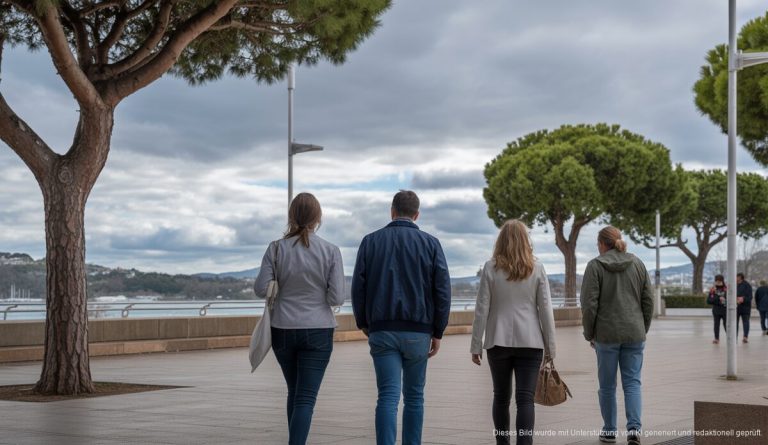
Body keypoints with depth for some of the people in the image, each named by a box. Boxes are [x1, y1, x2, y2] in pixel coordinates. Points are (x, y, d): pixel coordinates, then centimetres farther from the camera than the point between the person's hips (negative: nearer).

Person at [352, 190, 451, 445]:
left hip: (382, 331, 0)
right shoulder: (430, 243, 2)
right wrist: (438, 333, 5)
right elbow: (443, 291, -2)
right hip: (419, 331, 0)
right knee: (414, 396, 13)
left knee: (388, 396, -5)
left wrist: (363, 324, 14)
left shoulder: (371, 241, 4)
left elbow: (358, 287, 2)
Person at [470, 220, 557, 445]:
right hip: (530, 342, 0)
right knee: (525, 398, -3)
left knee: (501, 397, 14)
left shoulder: (491, 268, -2)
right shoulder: (537, 268, 0)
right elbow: (545, 310, 0)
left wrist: (476, 345, 3)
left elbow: (481, 309, -3)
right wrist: (550, 346, 6)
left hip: (498, 342, 0)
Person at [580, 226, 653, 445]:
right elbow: (648, 300, 6)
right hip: (634, 334, 3)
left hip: (606, 334, -3)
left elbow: (589, 304, -9)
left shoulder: (595, 266, -6)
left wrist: (589, 333, 1)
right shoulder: (638, 264, 5)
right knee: (632, 383, 5)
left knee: (607, 385, 9)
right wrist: (643, 329, 15)